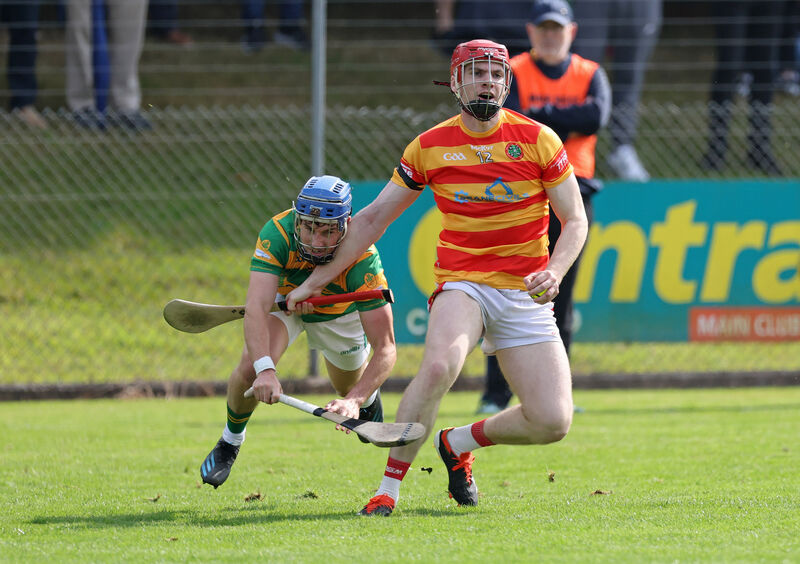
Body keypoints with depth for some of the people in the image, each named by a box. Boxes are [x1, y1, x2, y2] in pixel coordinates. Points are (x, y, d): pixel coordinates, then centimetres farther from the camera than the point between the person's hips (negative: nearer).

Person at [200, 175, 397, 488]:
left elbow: (386, 348, -41)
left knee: (349, 387, 17)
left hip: (340, 311, 1)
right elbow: (256, 307, -49)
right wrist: (264, 368, -66)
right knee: (250, 367, -24)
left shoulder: (362, 258, -40)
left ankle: (369, 398, 57)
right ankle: (230, 442, 5)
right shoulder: (277, 234, -40)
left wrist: (355, 400, -56)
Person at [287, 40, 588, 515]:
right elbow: (374, 217, 11)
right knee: (439, 365, -35)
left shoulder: (537, 140, -1)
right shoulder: (430, 146, 2)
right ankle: (389, 488, -23)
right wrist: (319, 279, 9)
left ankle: (458, 443, 18)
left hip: (527, 294, 1)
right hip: (461, 283, -1)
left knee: (552, 422, -11)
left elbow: (575, 221, 3)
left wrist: (554, 272, -16)